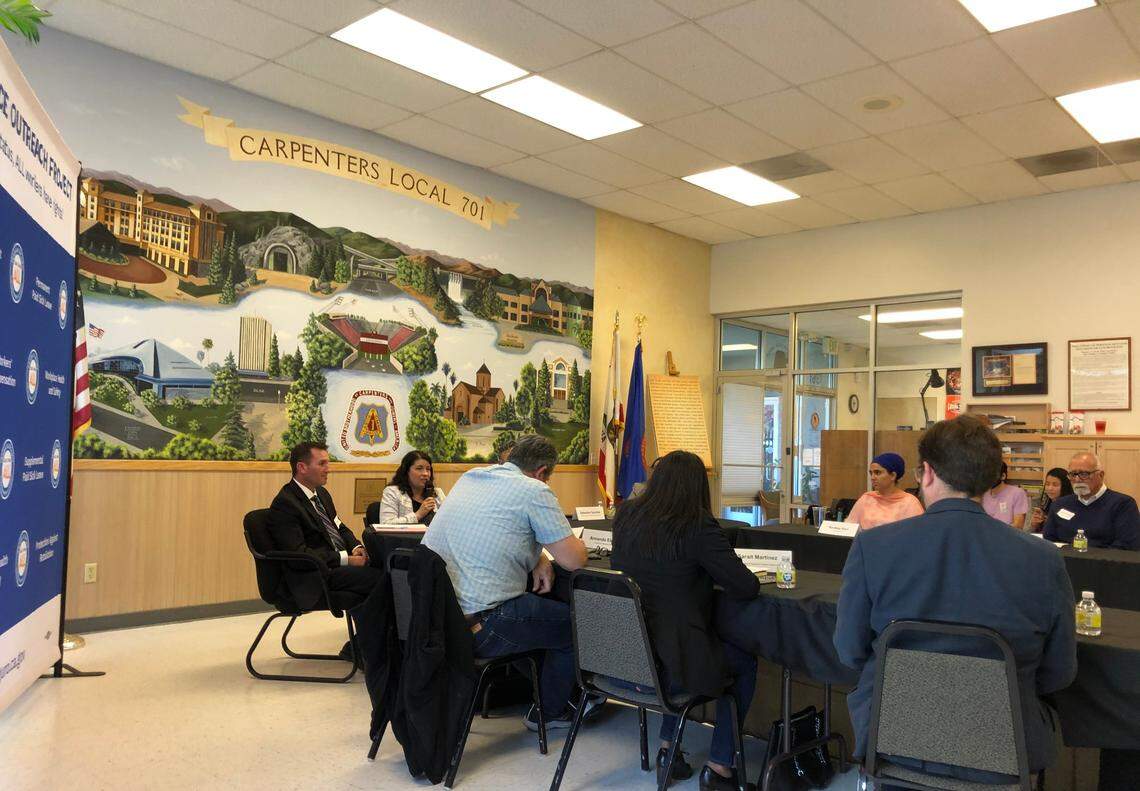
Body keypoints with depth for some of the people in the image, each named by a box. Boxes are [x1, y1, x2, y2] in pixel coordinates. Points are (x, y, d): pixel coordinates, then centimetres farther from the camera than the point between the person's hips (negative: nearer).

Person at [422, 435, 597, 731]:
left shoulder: (470, 477, 13)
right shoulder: (535, 492, -10)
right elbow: (574, 560, -8)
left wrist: (539, 559, 13)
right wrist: (578, 544, 15)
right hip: (476, 625, -8)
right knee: (575, 621, 13)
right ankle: (550, 711, 30)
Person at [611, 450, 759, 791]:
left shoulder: (625, 515, 0)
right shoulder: (698, 527, -18)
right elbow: (746, 587, -15)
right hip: (670, 658, -6)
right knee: (746, 664, 22)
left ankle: (668, 747, 32)